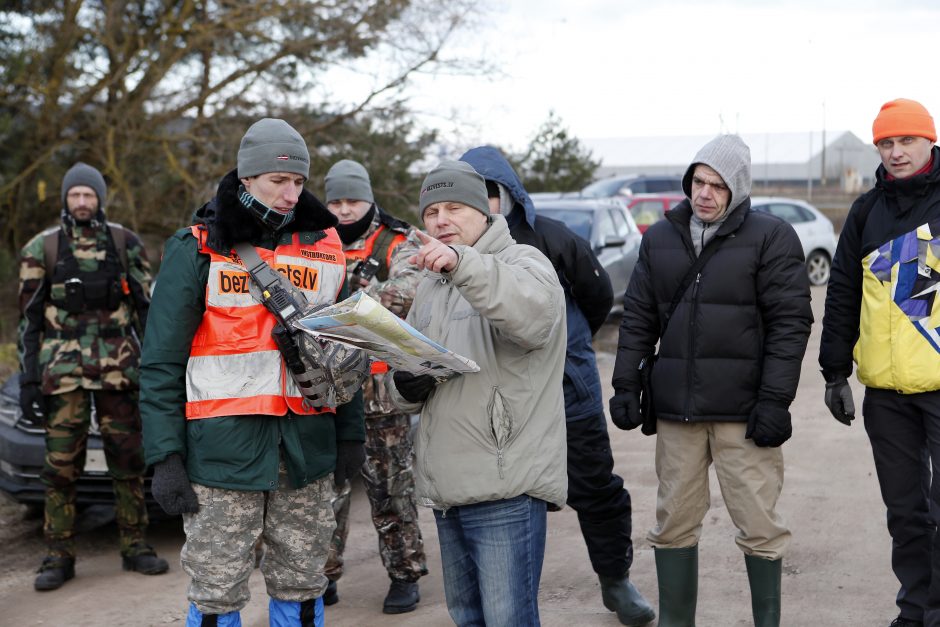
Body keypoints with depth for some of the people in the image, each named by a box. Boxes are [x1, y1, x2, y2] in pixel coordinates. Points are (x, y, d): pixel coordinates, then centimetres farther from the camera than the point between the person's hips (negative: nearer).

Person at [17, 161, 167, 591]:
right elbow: (29, 318, 5)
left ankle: (135, 547, 16)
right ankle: (59, 556, 9)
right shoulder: (41, 249, 4)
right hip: (63, 372, -1)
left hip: (118, 370, 1)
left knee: (128, 460, 5)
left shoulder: (125, 243, 6)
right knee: (61, 464, 0)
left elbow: (147, 306, 8)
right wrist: (28, 379, 0)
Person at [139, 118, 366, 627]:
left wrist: (351, 433, 12)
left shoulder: (324, 248, 11)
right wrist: (165, 456, -9)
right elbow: (162, 361, -3)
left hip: (307, 447, 3)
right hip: (223, 446, -3)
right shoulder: (197, 249, -1)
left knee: (301, 585, 9)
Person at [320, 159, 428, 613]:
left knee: (390, 485, 4)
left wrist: (358, 299, -37)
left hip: (381, 389, -3)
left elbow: (410, 287, -20)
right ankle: (324, 574, 20)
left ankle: (404, 573, 15)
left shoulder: (395, 245, 0)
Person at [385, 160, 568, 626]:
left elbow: (535, 312, -30)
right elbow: (402, 385, 22)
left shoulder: (522, 262, -5)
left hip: (506, 487, -8)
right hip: (446, 488, 8)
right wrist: (405, 386, -2)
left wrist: (461, 263, -41)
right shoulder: (429, 287, 18)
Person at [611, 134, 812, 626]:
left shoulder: (771, 237, -3)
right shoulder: (660, 238, 11)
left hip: (743, 410, -4)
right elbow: (638, 317, 14)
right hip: (675, 407, 4)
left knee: (758, 525, 0)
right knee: (674, 522, 10)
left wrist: (775, 399, -13)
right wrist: (626, 384, 6)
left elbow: (790, 323, -7)